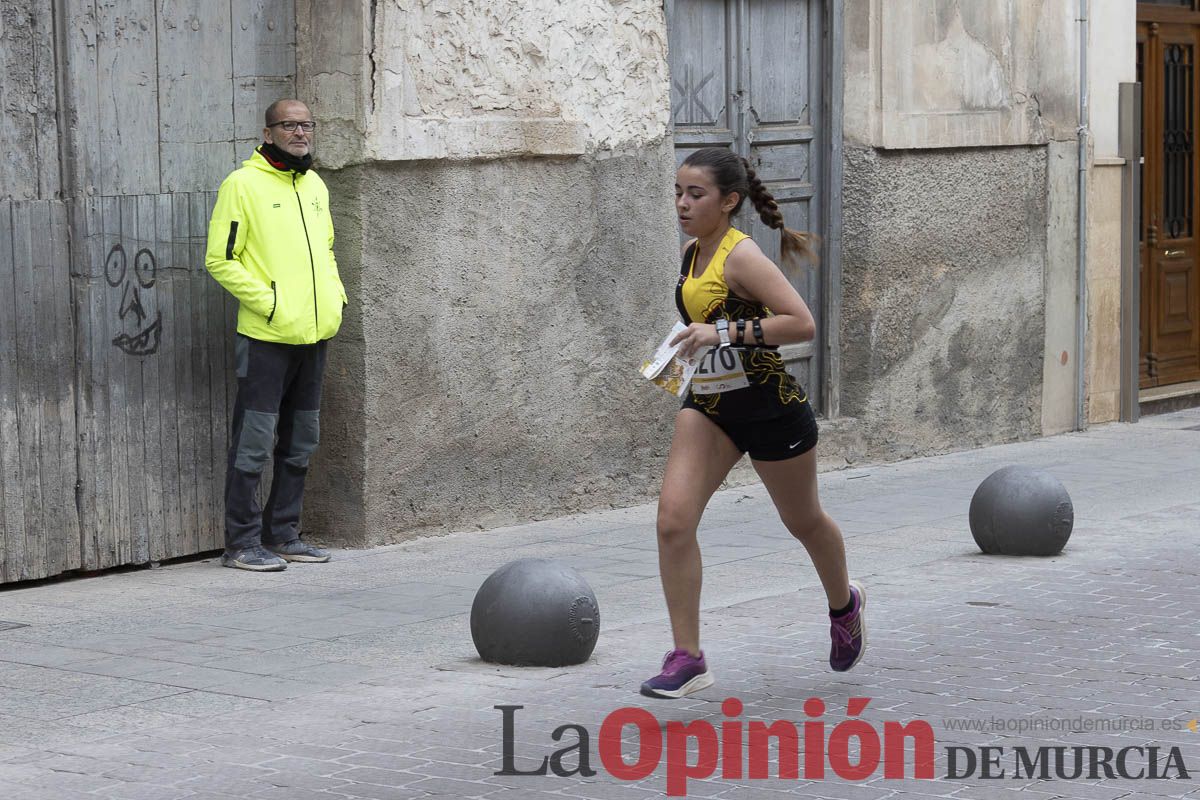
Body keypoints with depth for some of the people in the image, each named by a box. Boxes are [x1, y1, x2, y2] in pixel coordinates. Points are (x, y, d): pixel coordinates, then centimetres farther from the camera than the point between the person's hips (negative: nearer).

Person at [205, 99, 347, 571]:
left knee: (301, 443, 12)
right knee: (254, 444, -6)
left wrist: (335, 295, 11)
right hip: (266, 337, -7)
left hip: (314, 336, 8)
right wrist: (267, 302, -16)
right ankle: (242, 543, 0)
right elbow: (220, 259, -10)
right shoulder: (243, 184, -7)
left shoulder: (314, 186, 15)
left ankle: (282, 535, 21)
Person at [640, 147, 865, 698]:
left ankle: (844, 603, 49)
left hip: (769, 407, -6)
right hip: (708, 406, 6)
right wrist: (689, 352, 11)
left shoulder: (741, 255, -20)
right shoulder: (692, 254, 4)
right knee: (673, 519, -13)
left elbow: (802, 324, -28)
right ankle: (687, 659, -8)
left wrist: (724, 333, -32)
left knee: (803, 521, 17)